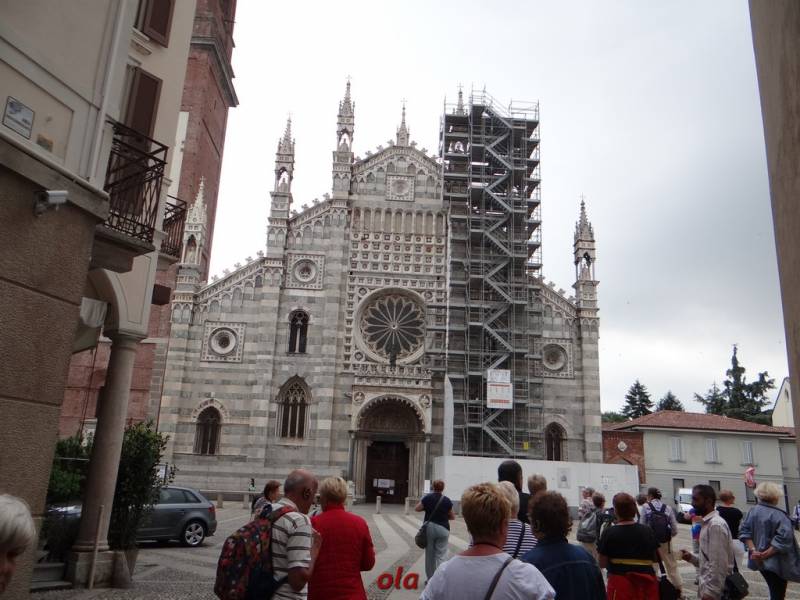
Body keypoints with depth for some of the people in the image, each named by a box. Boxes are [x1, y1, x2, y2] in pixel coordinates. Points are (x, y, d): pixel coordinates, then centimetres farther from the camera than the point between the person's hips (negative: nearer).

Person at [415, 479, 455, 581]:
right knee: (441, 556, 1)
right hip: (443, 529, -1)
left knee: (430, 555, 12)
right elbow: (452, 517, 5)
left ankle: (430, 578, 20)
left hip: (429, 527, 1)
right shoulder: (447, 500, -2)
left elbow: (417, 508, 1)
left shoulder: (428, 498, -3)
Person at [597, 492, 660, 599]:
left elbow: (601, 564, -8)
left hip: (620, 582, -3)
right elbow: (655, 559, 7)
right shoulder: (647, 531, -3)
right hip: (646, 582, 3)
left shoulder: (609, 533, -11)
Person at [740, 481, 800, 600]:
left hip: (759, 562, 6)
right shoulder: (778, 515, -16)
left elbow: (744, 531, -3)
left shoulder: (753, 511, 2)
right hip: (776, 562, -6)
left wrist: (753, 550, -8)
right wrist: (766, 554, -21)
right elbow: (784, 538, -27)